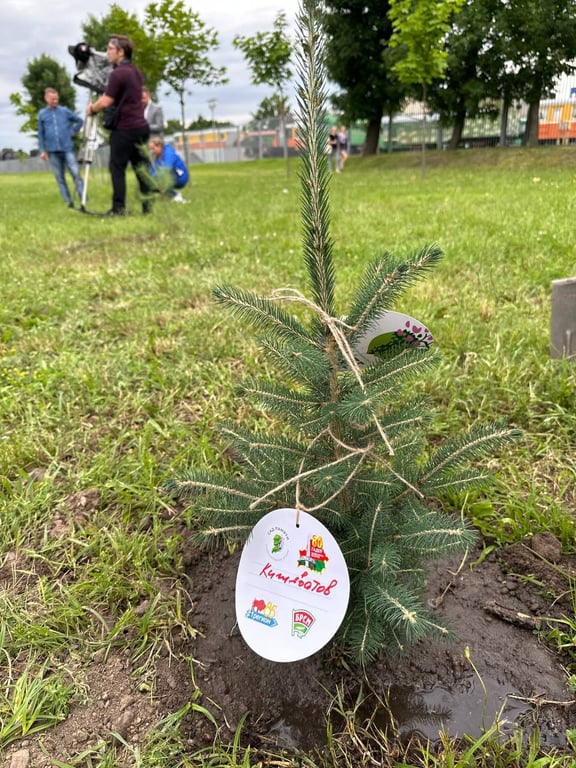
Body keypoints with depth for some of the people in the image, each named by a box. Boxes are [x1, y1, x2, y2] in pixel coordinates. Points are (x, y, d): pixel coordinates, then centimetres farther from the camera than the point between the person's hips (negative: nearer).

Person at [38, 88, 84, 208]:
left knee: (75, 173, -9)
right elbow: (41, 134, 9)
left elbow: (80, 121, 15)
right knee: (60, 177, 2)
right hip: (53, 151, 1)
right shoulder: (42, 114, 6)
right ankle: (68, 201, 6)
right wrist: (42, 150, 5)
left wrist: (72, 132, 5)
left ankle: (84, 199, -6)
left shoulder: (65, 111, 4)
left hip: (67, 148, -1)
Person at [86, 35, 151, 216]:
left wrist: (91, 108, 3)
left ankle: (118, 208, -3)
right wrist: (98, 105, 20)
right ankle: (147, 204, 11)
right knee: (140, 166, 12)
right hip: (141, 126, 8)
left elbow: (106, 102, -17)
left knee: (117, 168, -2)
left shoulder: (117, 73, -14)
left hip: (124, 129, -8)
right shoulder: (136, 71, 14)